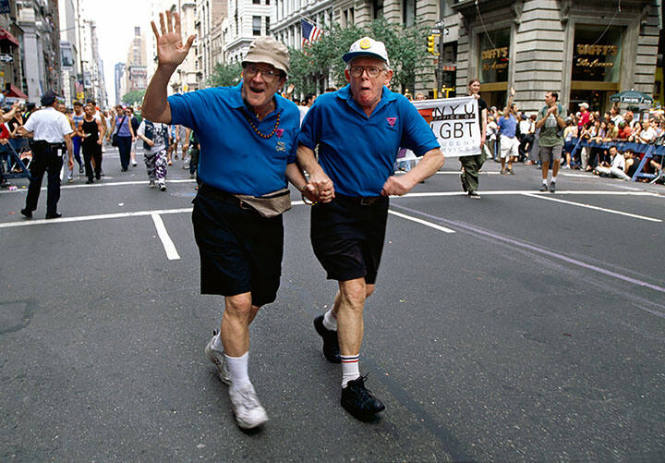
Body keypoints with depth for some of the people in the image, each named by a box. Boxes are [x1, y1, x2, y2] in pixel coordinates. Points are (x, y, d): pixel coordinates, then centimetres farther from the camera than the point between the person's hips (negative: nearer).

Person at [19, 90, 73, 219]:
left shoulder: (36, 115, 1)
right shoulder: (60, 116, -4)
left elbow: (24, 132, -3)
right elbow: (67, 138, -10)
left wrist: (34, 134, 19)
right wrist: (70, 156, -6)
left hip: (38, 150, 2)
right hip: (54, 151, -2)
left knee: (35, 180, 13)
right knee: (54, 181, 6)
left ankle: (29, 209, 20)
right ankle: (51, 212, 8)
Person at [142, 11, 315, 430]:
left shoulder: (290, 115, 2)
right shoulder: (213, 104, -11)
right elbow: (155, 112, -15)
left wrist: (304, 185, -4)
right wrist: (165, 68, -33)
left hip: (266, 217, 5)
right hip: (220, 215, -4)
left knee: (255, 303, 15)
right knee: (239, 301, -9)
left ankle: (220, 347, 46)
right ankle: (240, 388, 12)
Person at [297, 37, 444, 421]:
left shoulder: (400, 109, -5)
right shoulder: (326, 107, -10)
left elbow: (435, 154, -7)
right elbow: (303, 145, 4)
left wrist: (409, 179, -27)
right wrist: (316, 172, -16)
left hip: (375, 209, 5)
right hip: (335, 208, -4)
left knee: (365, 288, 20)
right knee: (354, 290, -13)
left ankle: (329, 324, 52)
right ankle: (352, 383, -3)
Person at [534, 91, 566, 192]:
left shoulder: (561, 109, 2)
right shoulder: (543, 110, 5)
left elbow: (563, 124, -6)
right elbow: (538, 125, -4)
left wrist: (555, 115, -16)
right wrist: (547, 115, -16)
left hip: (557, 139, -2)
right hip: (545, 139, 2)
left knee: (556, 160, -15)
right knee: (545, 162, 5)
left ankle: (553, 181, 4)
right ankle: (544, 183, 18)